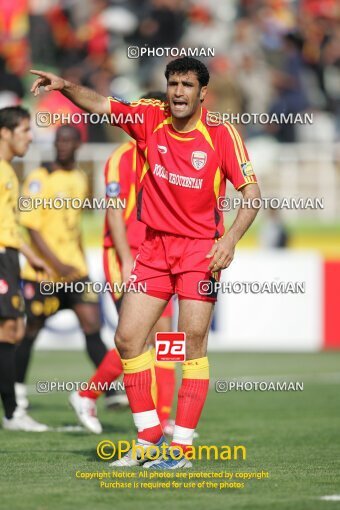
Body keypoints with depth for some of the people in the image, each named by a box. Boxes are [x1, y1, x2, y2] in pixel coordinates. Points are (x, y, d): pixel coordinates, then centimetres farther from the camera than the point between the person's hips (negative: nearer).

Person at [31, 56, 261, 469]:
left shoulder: (221, 133, -11)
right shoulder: (150, 117, 0)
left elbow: (251, 192, -10)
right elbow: (99, 105, 2)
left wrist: (230, 240, -23)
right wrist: (65, 87, -17)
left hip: (201, 249, -4)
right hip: (155, 245, 5)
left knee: (192, 345, -8)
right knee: (127, 338, 0)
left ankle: (181, 447, -3)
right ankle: (148, 438, 11)